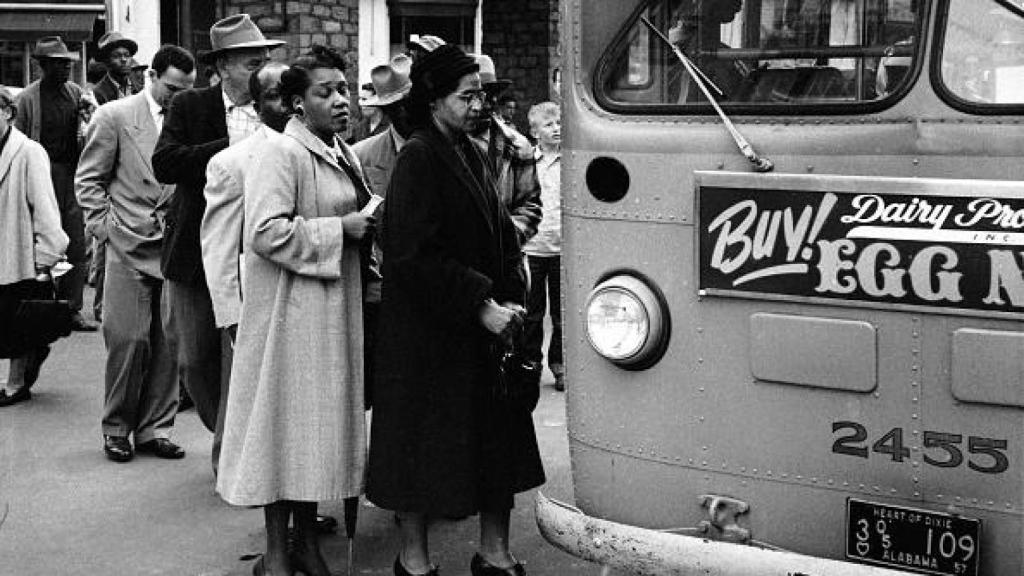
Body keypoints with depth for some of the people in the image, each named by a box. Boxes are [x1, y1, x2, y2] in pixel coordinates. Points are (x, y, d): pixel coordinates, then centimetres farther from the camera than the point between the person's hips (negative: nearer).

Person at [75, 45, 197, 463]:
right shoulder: (114, 116, 1)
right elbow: (89, 180, 4)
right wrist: (105, 228, -3)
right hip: (129, 246, -2)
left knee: (168, 341, 2)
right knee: (129, 339, -2)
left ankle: (154, 429, 15)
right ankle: (117, 429, 14)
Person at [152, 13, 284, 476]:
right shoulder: (190, 107, 1)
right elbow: (164, 164, -13)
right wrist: (232, 149, -19)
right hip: (195, 255, 1)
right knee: (195, 362, 11)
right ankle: (227, 435, 34)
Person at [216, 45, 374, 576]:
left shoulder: (343, 154, 14)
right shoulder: (283, 153, -13)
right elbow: (266, 232, -23)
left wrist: (365, 228, 6)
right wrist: (339, 229, -18)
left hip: (336, 303, 8)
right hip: (291, 309, -8)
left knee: (322, 418, 12)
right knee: (288, 419, -2)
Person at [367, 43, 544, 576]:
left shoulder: (471, 155, 12)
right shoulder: (417, 158, -12)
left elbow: (502, 237, 13)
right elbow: (416, 253, -19)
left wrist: (509, 300, -2)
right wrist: (479, 305, -19)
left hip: (483, 329, 8)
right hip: (427, 332, -8)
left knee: (497, 438, 10)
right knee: (423, 442, 2)